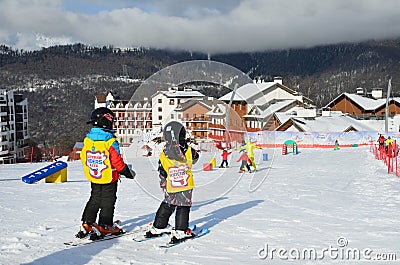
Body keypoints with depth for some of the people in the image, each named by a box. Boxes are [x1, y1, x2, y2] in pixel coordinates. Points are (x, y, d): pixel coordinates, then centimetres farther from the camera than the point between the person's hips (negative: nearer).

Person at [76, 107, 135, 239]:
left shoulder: (87, 139, -4)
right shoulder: (110, 141, -21)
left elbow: (84, 158, 6)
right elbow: (117, 161, -18)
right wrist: (128, 172, -4)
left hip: (93, 178, 5)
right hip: (109, 178, -5)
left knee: (94, 200, 18)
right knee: (108, 201, 7)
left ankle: (87, 224, 17)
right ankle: (104, 226, 9)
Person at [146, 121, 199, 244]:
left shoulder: (163, 156, -6)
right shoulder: (188, 151, -14)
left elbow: (162, 175, 0)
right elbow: (195, 159, 9)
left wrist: (164, 188, 12)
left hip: (170, 188, 3)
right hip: (186, 186, -3)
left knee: (167, 206, 20)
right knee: (183, 207, 7)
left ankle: (158, 227, 29)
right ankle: (180, 231, 3)